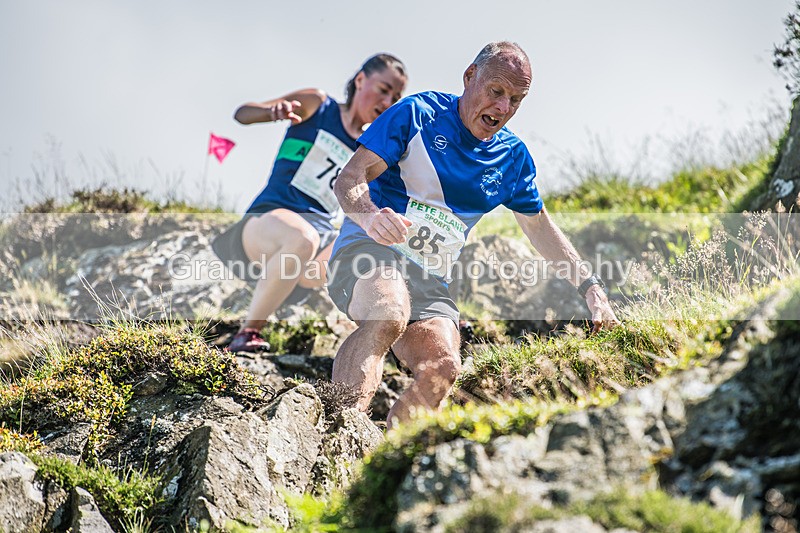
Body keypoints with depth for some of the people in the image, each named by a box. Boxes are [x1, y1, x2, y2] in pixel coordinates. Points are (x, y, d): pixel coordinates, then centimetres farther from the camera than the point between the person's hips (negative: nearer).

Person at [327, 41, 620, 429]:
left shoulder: (513, 157, 12)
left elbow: (540, 227, 25)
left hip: (429, 280, 5)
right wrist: (369, 216, -35)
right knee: (389, 315, -40)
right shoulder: (419, 114, -4)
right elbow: (349, 178, -12)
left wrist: (590, 287, 17)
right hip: (368, 252, -5)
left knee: (442, 370, -24)